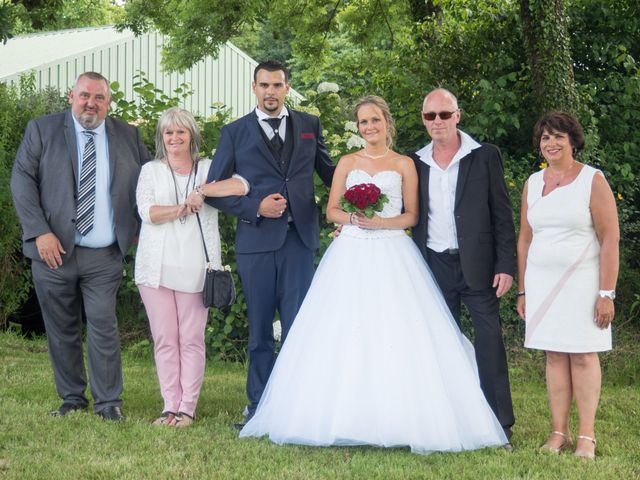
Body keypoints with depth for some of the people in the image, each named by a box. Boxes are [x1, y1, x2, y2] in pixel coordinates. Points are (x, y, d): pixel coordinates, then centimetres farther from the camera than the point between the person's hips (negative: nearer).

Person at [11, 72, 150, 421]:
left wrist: (144, 231, 7)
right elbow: (22, 180, -3)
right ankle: (72, 398, 19)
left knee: (104, 326, -4)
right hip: (54, 251, 0)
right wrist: (40, 232, -12)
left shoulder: (128, 136, 9)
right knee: (62, 330, 7)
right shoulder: (42, 130, 3)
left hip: (105, 257, 0)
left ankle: (108, 402, 5)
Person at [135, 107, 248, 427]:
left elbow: (241, 186, -8)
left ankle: (187, 407, 3)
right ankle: (170, 406, 6)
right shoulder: (151, 171, 14)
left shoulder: (208, 169, 11)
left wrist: (201, 191, -14)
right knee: (164, 339, 1)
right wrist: (185, 208, -11)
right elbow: (146, 211, -2)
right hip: (157, 266, 1)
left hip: (195, 266, -1)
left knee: (191, 339, -2)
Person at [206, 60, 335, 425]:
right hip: (256, 241, 0)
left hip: (299, 239, 0)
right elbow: (214, 189, 4)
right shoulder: (236, 132, 7)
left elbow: (329, 172, 18)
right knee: (259, 329, 7)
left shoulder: (309, 125, 11)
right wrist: (255, 207, -10)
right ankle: (259, 405, 15)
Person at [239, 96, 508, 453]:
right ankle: (345, 416, 0)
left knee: (395, 335, -9)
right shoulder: (348, 162, 12)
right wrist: (353, 218, -10)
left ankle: (399, 419, -5)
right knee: (344, 337, -4)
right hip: (351, 256, 2)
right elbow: (332, 211, 10)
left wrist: (379, 222, -13)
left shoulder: (404, 165, 6)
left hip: (392, 257, -2)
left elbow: (412, 216, 2)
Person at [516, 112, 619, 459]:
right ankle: (559, 433, 8)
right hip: (541, 282, 4)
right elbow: (524, 239, 14)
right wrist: (522, 290, 11)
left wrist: (606, 293, -13)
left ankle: (586, 436, 4)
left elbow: (610, 239, -8)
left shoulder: (592, 180, -4)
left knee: (583, 355, -1)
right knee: (554, 355, 4)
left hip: (581, 282, -4)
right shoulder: (533, 183, 10)